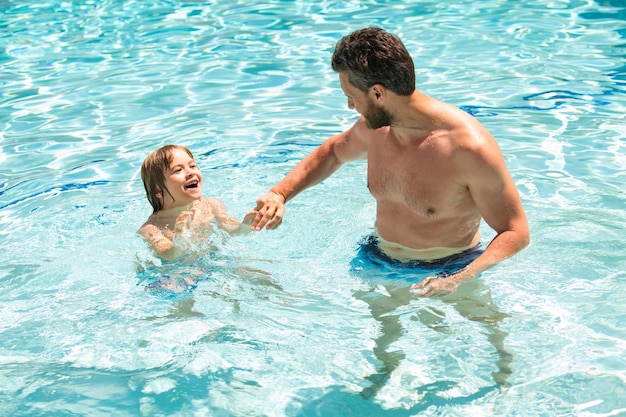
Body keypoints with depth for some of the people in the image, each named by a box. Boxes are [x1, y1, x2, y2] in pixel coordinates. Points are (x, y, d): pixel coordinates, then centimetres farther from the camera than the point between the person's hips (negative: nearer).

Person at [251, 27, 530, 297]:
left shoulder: (468, 147, -28)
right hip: (380, 264, 6)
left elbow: (516, 233, -22)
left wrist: (457, 279, -39)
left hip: (449, 268, -5)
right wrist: (279, 194, 2)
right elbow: (333, 152, 17)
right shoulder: (375, 127, -7)